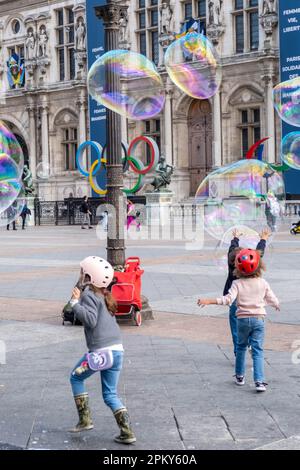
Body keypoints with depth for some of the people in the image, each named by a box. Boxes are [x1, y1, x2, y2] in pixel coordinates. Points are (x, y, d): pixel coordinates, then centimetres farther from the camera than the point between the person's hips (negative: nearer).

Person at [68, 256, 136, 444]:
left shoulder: (89, 295, -8)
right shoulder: (105, 295, 16)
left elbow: (90, 320, -20)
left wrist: (76, 303, -17)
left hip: (100, 351, -7)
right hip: (117, 349, 7)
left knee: (76, 378, 18)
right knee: (110, 394, 13)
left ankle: (85, 420, 15)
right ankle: (127, 432, 3)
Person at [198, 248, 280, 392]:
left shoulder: (237, 284, -8)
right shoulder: (263, 283, -2)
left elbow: (228, 300, -20)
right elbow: (272, 300, 6)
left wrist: (208, 301, -18)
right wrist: (277, 305, 30)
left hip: (243, 319, 0)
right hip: (258, 319, 0)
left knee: (241, 347, 20)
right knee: (258, 351, -1)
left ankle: (239, 376, 29)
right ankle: (259, 381, -12)